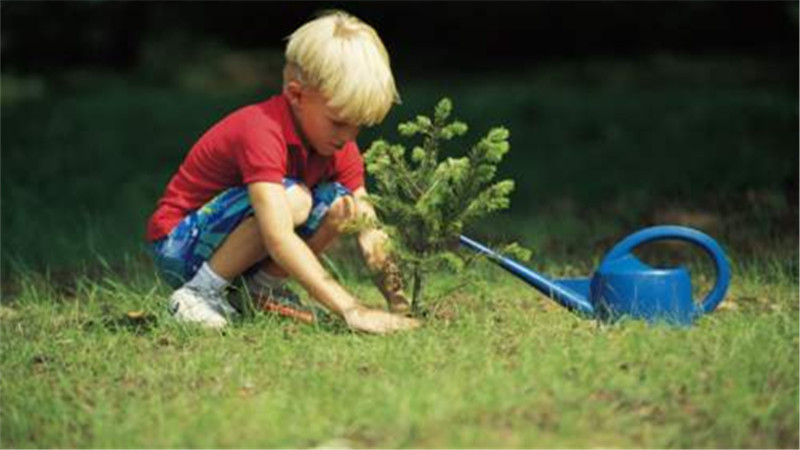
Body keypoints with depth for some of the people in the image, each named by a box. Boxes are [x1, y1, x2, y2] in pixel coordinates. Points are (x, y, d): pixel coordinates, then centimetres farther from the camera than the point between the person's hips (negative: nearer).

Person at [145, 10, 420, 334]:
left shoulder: (340, 147, -4)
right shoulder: (261, 131, -30)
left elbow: (368, 230, -7)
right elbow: (279, 238, -41)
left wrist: (398, 301, -25)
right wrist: (351, 310, -47)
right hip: (180, 247, -8)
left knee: (339, 203, -11)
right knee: (291, 198, -31)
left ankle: (262, 286, -1)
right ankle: (199, 293, -18)